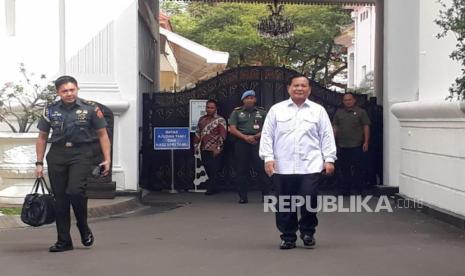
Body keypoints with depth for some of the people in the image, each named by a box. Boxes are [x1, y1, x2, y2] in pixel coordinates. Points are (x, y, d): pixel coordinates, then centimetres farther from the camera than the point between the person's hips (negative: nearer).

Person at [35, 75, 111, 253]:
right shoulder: (50, 111, 7)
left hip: (82, 153, -3)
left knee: (75, 190, -21)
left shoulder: (90, 109, 0)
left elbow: (102, 134, 4)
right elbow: (42, 137, 13)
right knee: (60, 198, 3)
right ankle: (63, 241, 13)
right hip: (57, 155, 3)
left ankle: (84, 228, 5)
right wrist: (39, 163, 8)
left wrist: (107, 159, -4)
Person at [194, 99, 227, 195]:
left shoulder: (220, 120, -3)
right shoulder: (202, 119, 14)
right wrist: (196, 145, 12)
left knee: (213, 170, -5)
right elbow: (198, 132, 18)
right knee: (207, 169, 8)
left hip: (214, 150, -5)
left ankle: (212, 188, 3)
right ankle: (213, 187, 19)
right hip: (203, 149, 6)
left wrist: (218, 148, -14)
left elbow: (222, 135, -9)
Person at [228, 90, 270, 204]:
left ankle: (266, 194, -3)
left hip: (257, 142, -1)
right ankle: (243, 196, 7)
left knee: (261, 168, -7)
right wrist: (245, 137, -12)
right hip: (241, 142, 1)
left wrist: (258, 136, -13)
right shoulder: (236, 112, 9)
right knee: (241, 170, 2)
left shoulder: (262, 112, 11)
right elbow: (232, 129, 0)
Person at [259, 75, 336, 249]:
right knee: (284, 203, 4)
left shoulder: (318, 110, 10)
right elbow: (267, 135, 7)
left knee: (309, 200, -8)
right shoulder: (276, 110, 10)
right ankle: (288, 236, 17)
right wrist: (268, 157, -3)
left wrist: (329, 159, 0)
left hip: (310, 166, -1)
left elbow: (327, 136, 7)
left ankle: (308, 232, 15)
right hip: (282, 167, 1)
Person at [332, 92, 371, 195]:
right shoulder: (339, 112, 14)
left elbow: (366, 127, 0)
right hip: (342, 146, 4)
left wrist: (366, 142, -8)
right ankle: (345, 189, 16)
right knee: (344, 168, 8)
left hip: (356, 145, -4)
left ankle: (356, 189, 6)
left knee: (357, 168, -1)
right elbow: (335, 127, 14)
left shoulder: (361, 112, 3)